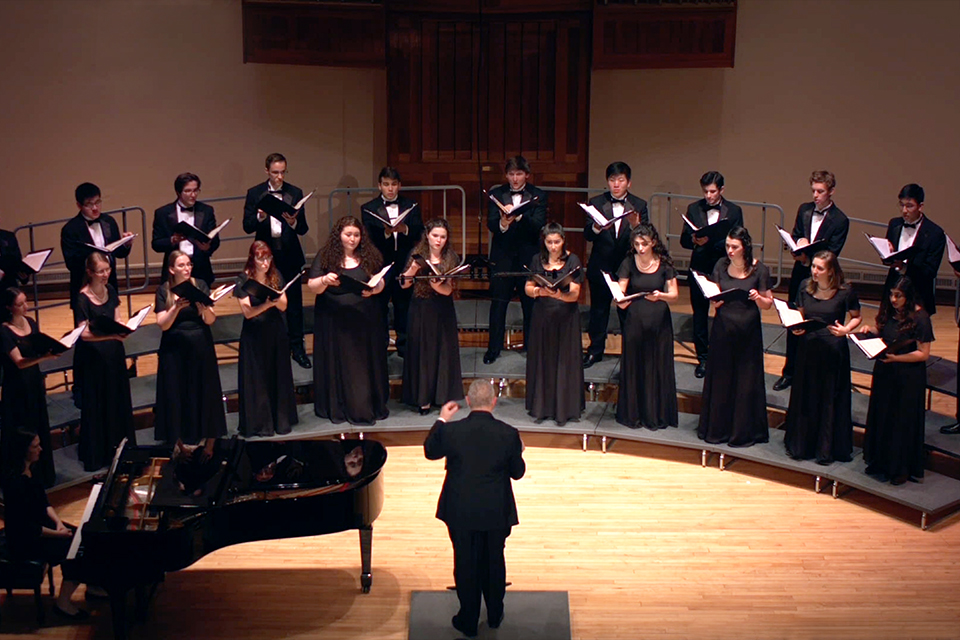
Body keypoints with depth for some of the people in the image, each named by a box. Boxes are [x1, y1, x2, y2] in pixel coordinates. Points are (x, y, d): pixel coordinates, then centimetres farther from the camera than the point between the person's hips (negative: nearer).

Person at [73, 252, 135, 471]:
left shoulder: (110, 290, 1)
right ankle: (96, 453, 15)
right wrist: (112, 335, -33)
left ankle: (119, 445, 29)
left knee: (118, 400, 14)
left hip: (113, 352, 6)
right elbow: (84, 334, -20)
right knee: (96, 405, 3)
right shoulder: (83, 298, -18)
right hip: (92, 357, -6)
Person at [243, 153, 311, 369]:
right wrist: (260, 217, -24)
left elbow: (303, 229, -1)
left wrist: (294, 223, -23)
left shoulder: (295, 193, 2)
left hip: (290, 256, 1)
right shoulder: (254, 193, 0)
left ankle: (297, 348, 12)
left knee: (294, 303, 4)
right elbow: (247, 227, -4)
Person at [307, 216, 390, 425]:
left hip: (365, 320, 2)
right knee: (337, 364, 3)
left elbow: (380, 282, 8)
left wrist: (373, 290, -14)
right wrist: (324, 280, -24)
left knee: (365, 364, 6)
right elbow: (312, 287, -4)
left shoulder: (370, 255, 5)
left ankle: (368, 406, 16)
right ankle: (337, 408, 12)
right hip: (334, 321, -2)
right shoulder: (326, 256, -1)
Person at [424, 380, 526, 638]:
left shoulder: (451, 431, -16)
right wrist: (518, 452, 16)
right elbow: (517, 472, -3)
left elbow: (430, 452, 5)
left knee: (465, 564, 13)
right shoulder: (509, 434, -16)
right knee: (494, 562, 20)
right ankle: (494, 615, 36)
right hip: (496, 513, 1)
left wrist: (441, 419, 13)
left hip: (461, 513, -1)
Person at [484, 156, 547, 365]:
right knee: (498, 304, 2)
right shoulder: (497, 194, 5)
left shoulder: (538, 196, 1)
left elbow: (539, 225, -12)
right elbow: (490, 224, -5)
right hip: (502, 256, 0)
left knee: (530, 304, 7)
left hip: (528, 255, 0)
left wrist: (519, 216, -28)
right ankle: (493, 348, 10)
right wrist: (502, 224, -27)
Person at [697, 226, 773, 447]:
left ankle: (743, 431, 18)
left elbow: (768, 304, -1)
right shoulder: (721, 266, 0)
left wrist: (758, 297, -22)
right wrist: (714, 297, -17)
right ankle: (717, 428, 22)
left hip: (748, 332, -2)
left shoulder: (759, 269, -7)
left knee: (746, 380, 5)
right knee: (720, 379, 9)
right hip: (723, 329, 2)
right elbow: (715, 301, 5)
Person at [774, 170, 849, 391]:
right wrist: (799, 248, -13)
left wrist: (808, 257, -26)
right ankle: (790, 372, 24)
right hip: (799, 275, 4)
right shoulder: (804, 210, 5)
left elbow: (831, 254, -12)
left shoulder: (840, 220, -10)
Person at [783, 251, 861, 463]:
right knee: (804, 397, 11)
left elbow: (856, 317, 0)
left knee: (830, 399, 6)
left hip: (833, 349, -3)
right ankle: (800, 445, 26)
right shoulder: (805, 287, -1)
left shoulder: (845, 292, -12)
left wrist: (846, 329, -19)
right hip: (808, 347, 3)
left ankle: (826, 449, 19)